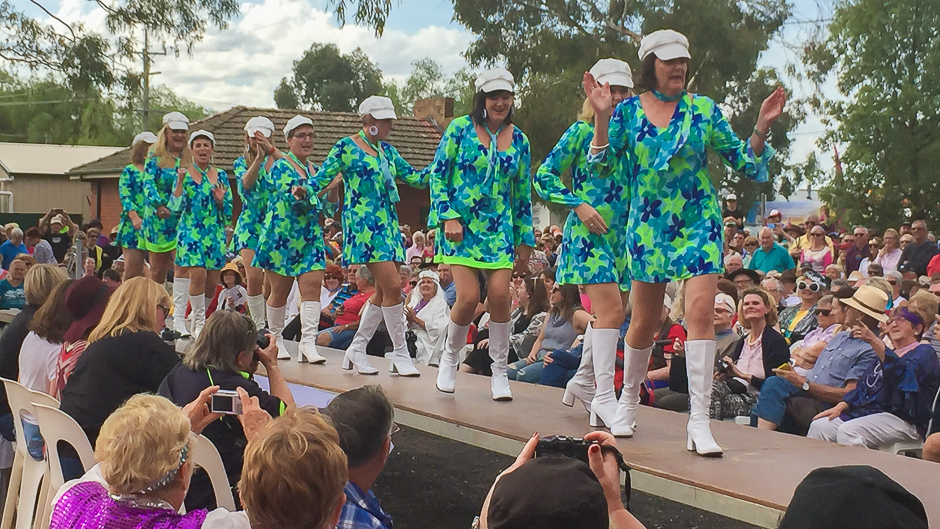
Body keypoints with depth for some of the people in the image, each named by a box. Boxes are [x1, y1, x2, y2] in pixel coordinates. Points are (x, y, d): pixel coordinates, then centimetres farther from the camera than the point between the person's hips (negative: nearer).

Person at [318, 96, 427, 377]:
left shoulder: (387, 150, 16)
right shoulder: (346, 147, -2)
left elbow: (416, 179, 18)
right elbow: (319, 179, -3)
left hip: (388, 224, 8)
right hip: (363, 223, -8)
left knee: (384, 291, 6)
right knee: (392, 285, -15)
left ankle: (357, 349, 18)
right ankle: (400, 354, -5)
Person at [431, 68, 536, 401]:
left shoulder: (519, 141, 8)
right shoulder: (459, 129, -1)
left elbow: (523, 195, 12)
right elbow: (438, 176, 0)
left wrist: (525, 242, 11)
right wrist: (448, 217, -10)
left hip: (499, 229, 3)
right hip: (461, 226, -2)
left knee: (499, 295, -10)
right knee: (468, 296, -13)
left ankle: (500, 372, 6)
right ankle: (449, 359, 15)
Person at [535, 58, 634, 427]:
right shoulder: (582, 131, -3)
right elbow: (545, 175, -5)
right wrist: (578, 205, -14)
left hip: (623, 234, 7)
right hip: (590, 231, -7)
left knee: (614, 312, 11)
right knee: (610, 307, -17)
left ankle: (583, 381, 27)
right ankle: (604, 394, -13)